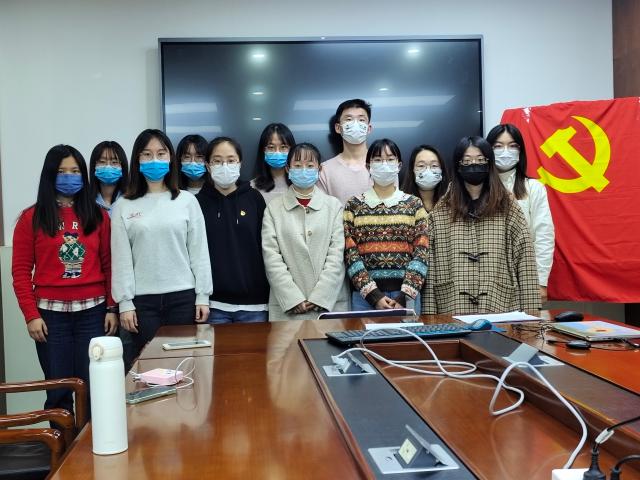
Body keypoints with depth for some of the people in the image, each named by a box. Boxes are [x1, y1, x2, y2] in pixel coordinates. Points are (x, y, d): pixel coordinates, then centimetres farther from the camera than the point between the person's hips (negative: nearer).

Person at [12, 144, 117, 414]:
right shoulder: (32, 218, 2)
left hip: (93, 311, 1)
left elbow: (109, 265, 7)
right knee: (58, 391, 5)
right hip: (51, 313, -1)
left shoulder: (98, 216, 7)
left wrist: (112, 308, 2)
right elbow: (21, 271, 1)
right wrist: (31, 315, -6)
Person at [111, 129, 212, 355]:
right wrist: (125, 303, -3)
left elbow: (199, 252, 3)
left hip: (183, 296, 0)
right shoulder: (123, 206, 3)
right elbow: (121, 258, 1)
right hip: (143, 299, 0)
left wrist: (203, 296, 0)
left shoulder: (187, 201, 3)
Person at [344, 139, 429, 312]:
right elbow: (350, 255, -2)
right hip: (365, 295, 0)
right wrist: (374, 295, -11)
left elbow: (421, 254, -1)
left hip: (406, 294, 1)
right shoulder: (354, 205, 4)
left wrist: (404, 296, -11)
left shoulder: (414, 204, 6)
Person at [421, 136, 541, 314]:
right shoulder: (441, 212, 5)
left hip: (500, 305, 0)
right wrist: (430, 313, -2)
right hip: (453, 306, 0)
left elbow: (524, 260, 1)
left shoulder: (507, 208, 4)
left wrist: (529, 309, -5)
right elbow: (431, 266, 2)